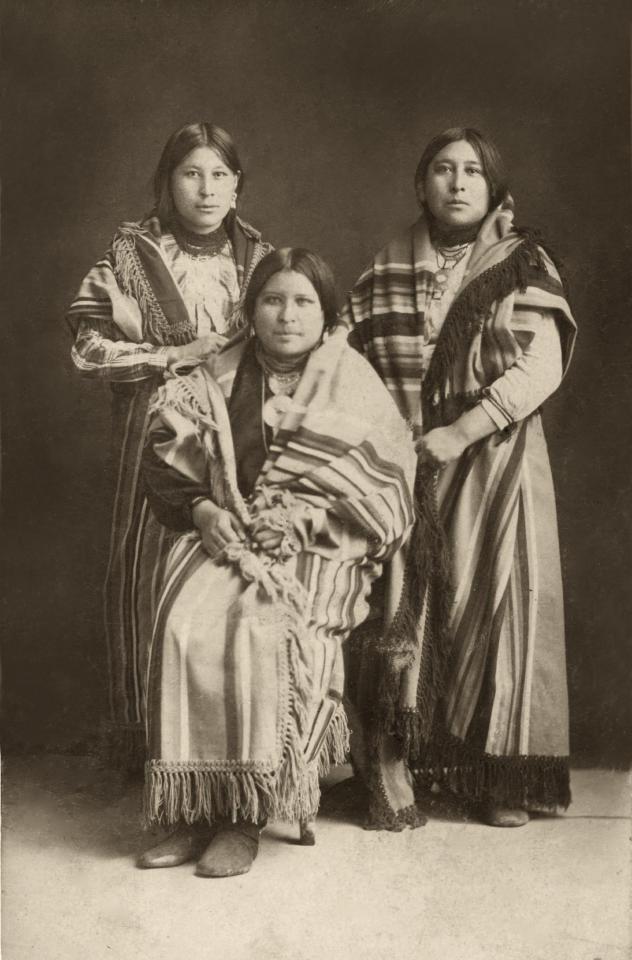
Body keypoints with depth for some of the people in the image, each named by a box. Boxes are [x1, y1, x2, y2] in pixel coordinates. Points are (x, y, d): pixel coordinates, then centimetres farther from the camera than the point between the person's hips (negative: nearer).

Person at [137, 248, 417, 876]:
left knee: (261, 629, -32)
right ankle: (193, 807, -18)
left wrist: (297, 520, -12)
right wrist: (203, 508, -7)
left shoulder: (352, 383, 6)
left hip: (315, 548, -3)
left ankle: (246, 812, -21)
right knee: (183, 624, -27)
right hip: (227, 534, 3)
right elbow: (169, 454, 12)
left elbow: (384, 484, -1)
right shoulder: (221, 378, 14)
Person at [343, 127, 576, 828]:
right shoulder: (388, 270, 10)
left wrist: (458, 433, -15)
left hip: (496, 462, -1)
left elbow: (543, 368, -9)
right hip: (406, 472, 2)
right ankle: (399, 763, 7)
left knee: (497, 602, -2)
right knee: (407, 606, -2)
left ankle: (500, 777, 7)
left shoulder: (522, 265, 2)